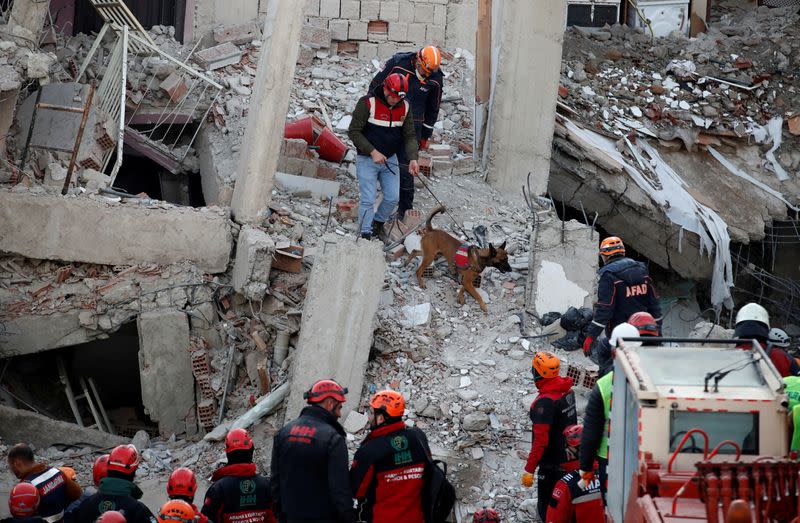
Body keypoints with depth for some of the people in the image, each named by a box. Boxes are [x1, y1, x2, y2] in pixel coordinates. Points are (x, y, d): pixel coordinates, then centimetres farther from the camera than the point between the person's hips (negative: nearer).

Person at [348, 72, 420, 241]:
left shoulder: (405, 107, -2)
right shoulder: (368, 103, -18)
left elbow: (409, 136, 2)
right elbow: (354, 131, -15)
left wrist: (412, 159, -14)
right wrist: (373, 152, -21)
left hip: (390, 159, 5)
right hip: (367, 159, -5)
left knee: (393, 198, 7)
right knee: (368, 200, -7)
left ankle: (378, 223, 33)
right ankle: (365, 235, 4)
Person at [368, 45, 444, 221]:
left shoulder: (436, 79, -7)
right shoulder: (398, 62, -13)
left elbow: (433, 109, 8)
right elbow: (376, 86, 0)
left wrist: (425, 136, 12)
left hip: (412, 126, -1)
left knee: (405, 167, -7)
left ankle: (405, 208, 6)